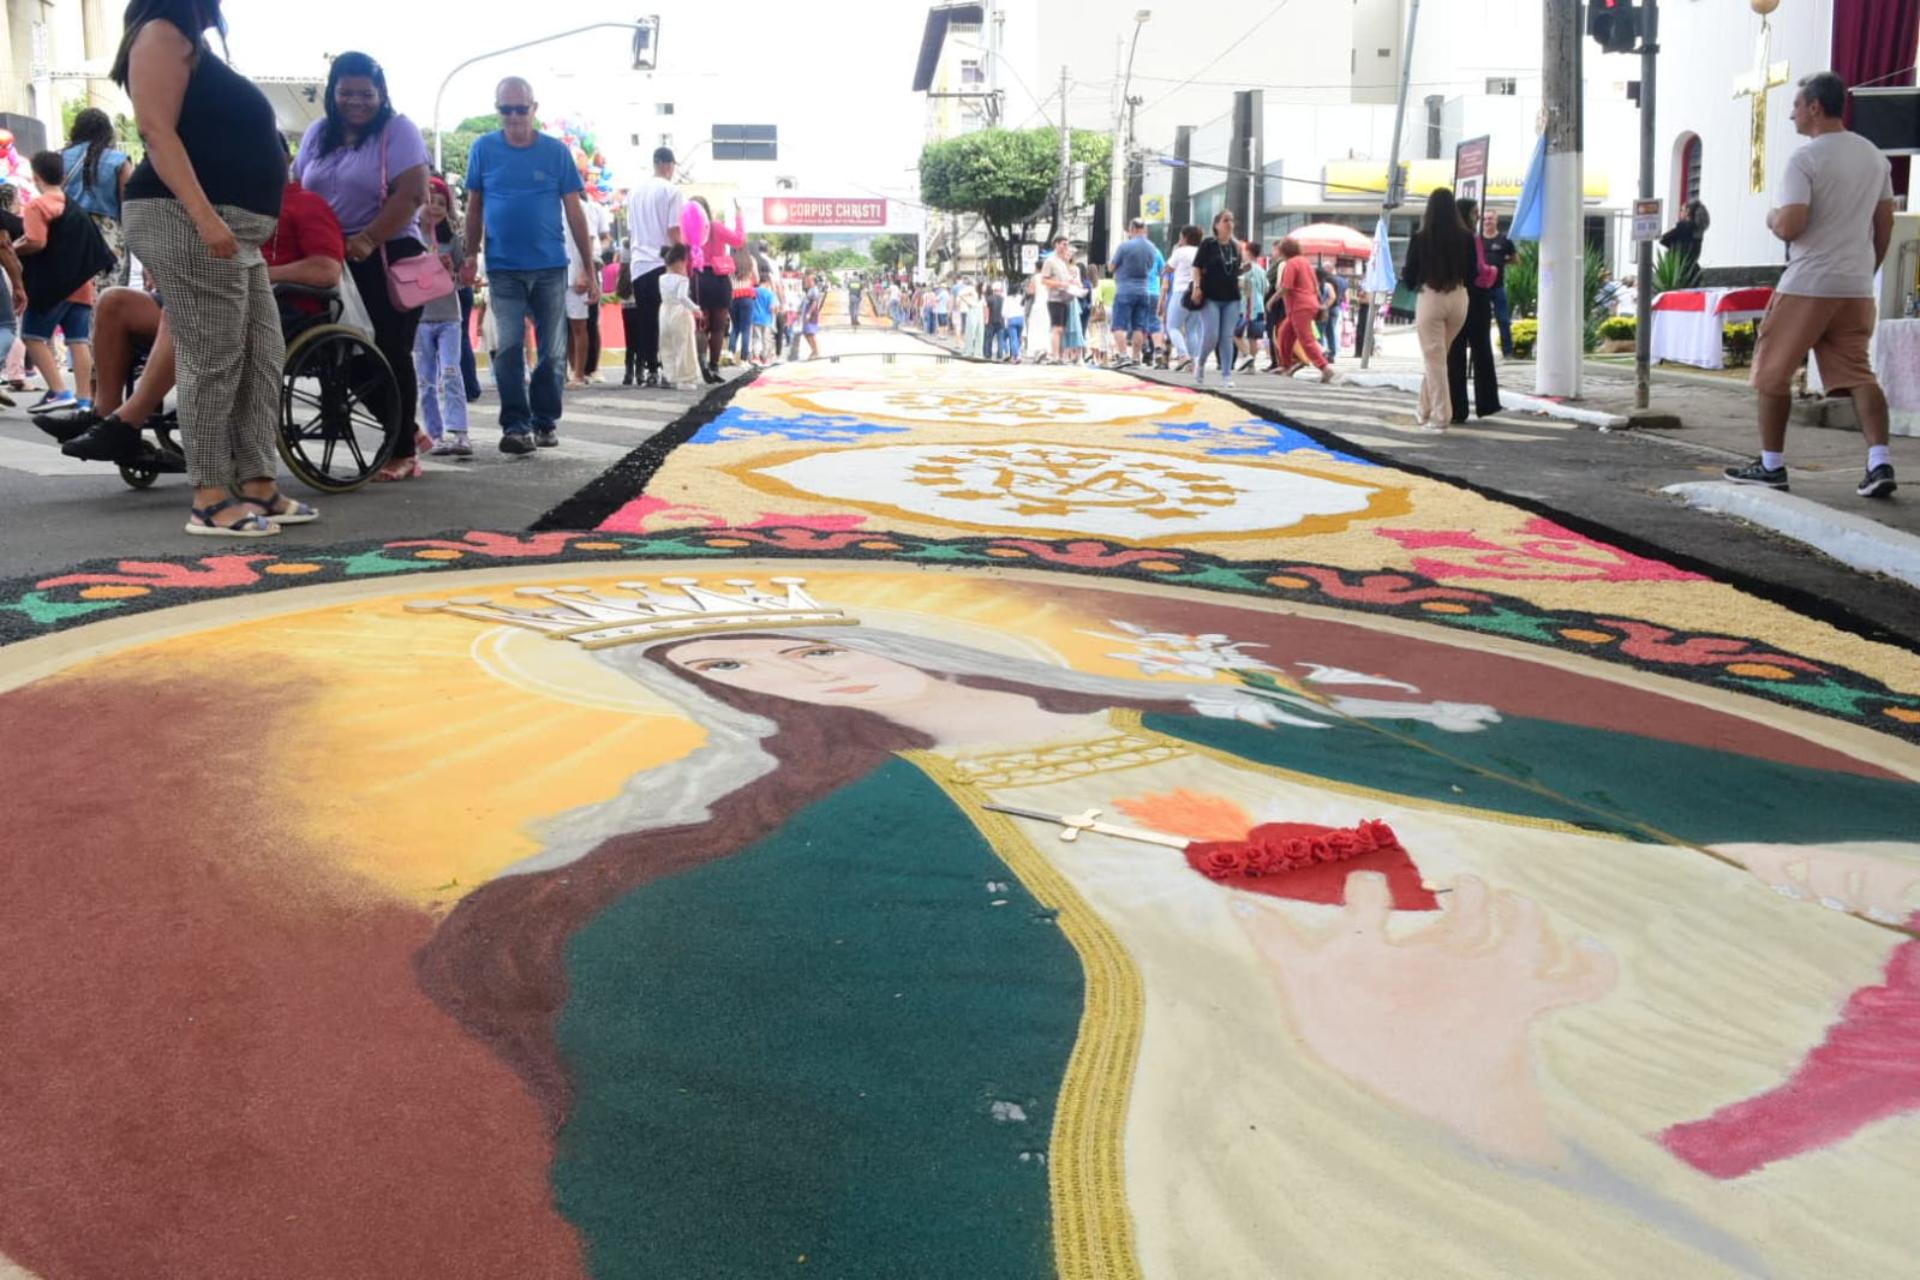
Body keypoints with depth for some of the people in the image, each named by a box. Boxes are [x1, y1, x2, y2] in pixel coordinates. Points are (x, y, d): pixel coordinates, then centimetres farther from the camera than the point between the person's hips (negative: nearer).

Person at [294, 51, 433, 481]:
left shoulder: (397, 130, -5)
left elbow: (411, 195, -15)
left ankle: (404, 452, 4)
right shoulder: (318, 133, 14)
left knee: (390, 353, -4)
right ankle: (405, 429, 22)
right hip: (335, 263, 6)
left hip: (389, 259, -6)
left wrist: (367, 239, -24)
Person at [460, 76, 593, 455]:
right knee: (509, 349, -7)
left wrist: (588, 266, 0)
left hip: (551, 267, 1)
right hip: (503, 269, 0)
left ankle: (545, 421, 19)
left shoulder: (556, 151, 0)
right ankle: (516, 426, -6)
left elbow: (574, 211, 2)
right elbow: (474, 206, 9)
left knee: (553, 351, 7)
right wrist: (471, 257, 5)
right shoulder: (483, 148, 2)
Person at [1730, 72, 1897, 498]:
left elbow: (1790, 225, -19)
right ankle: (1880, 463, -7)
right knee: (1858, 374, 7)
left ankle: (1771, 465, 11)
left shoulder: (1805, 158, -12)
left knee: (1773, 372, 7)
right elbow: (1885, 225, 15)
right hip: (1857, 287, 7)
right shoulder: (1875, 156, 12)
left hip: (1807, 286, -6)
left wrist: (1772, 219, 3)